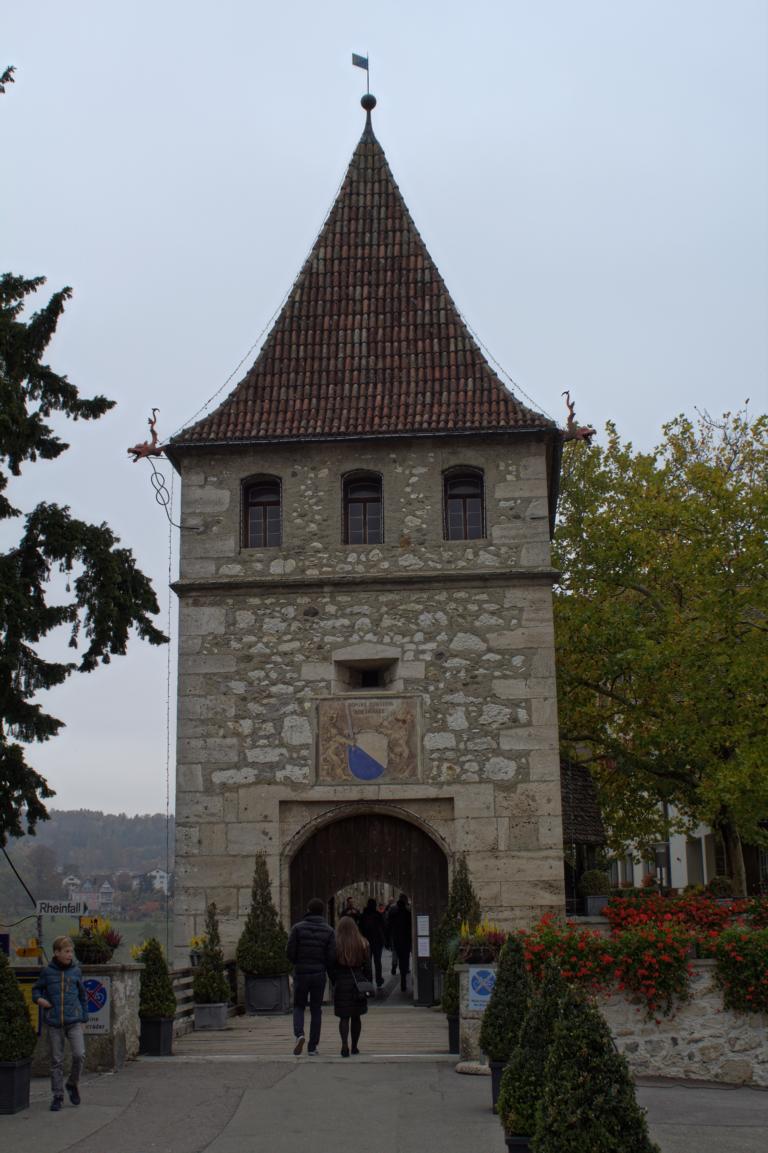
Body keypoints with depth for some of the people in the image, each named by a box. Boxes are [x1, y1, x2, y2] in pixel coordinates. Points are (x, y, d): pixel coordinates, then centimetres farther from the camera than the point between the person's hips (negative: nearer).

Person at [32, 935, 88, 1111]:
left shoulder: (76, 971, 3)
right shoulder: (47, 972, 0)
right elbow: (37, 988, 14)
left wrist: (83, 1019, 11)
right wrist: (38, 999, -8)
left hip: (74, 1021, 0)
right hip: (54, 1022, 0)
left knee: (79, 1054, -13)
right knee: (56, 1060, 5)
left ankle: (72, 1083, 14)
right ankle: (58, 1096, 17)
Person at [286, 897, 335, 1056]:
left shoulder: (298, 928, -6)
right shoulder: (328, 930, -3)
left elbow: (289, 951, -8)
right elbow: (331, 955, -6)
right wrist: (328, 970, 13)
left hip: (300, 973, -1)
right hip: (319, 974, 1)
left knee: (299, 1006, 14)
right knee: (316, 1010, 10)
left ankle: (299, 1034, -12)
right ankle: (313, 1047, 10)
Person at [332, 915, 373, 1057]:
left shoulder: (336, 944, -6)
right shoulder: (362, 943, 1)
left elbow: (332, 967, -4)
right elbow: (367, 966, 4)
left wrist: (334, 983, 5)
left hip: (341, 983, -2)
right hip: (358, 981, 2)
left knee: (344, 1017, 3)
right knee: (356, 1017, 14)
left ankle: (345, 1044, -14)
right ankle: (354, 1046, 19)